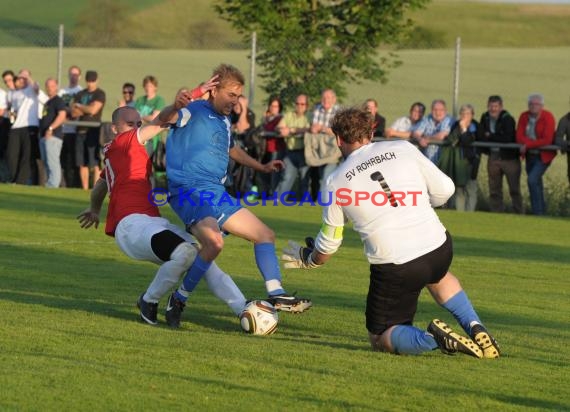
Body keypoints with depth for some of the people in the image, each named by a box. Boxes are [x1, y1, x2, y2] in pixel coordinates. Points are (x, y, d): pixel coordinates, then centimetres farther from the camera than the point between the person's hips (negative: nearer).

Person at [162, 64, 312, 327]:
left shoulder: (224, 120, 17)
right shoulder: (194, 113, -10)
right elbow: (164, 118, -31)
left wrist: (261, 167, 40)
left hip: (217, 194, 9)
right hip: (190, 191, -9)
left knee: (265, 234, 10)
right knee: (214, 242, -32)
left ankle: (276, 296, 12)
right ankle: (179, 300, -17)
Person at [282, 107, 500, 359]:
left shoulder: (337, 182, 5)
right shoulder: (403, 149, 5)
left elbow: (327, 247, 14)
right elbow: (444, 190, 7)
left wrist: (306, 259, 37)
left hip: (394, 268, -3)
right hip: (439, 248, 3)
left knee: (380, 340, 15)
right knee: (437, 276, 40)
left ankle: (432, 338, -16)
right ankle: (475, 328, 18)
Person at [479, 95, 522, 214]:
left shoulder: (507, 119, -13)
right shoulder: (485, 118, 4)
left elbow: (507, 138, -23)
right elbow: (481, 136, -4)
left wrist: (490, 136, -11)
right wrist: (498, 138, -15)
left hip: (509, 158, -6)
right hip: (493, 158, 6)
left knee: (514, 189, -2)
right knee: (494, 190, 9)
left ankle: (518, 214, 2)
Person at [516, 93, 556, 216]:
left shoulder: (548, 117, -16)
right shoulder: (524, 117, 0)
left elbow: (547, 140, -23)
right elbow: (519, 137, -7)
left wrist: (528, 145, -23)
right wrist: (535, 143, -23)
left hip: (543, 155, -6)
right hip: (530, 155, 6)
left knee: (532, 180, -20)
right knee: (536, 183, 14)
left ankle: (537, 211, -14)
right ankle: (542, 211, 27)